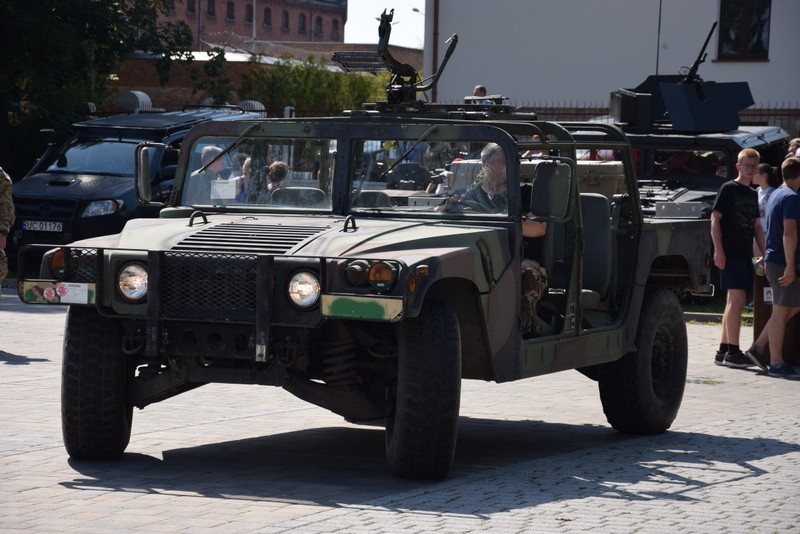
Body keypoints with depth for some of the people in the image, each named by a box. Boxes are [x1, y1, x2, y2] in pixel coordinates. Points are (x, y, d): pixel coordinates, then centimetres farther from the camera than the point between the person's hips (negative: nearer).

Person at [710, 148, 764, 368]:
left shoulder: (753, 194, 18)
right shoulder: (728, 189, -4)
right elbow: (715, 219, -8)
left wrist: (764, 253, 14)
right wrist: (718, 250, -16)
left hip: (745, 255, 8)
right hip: (730, 254, -8)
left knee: (733, 302, 9)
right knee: (738, 300, -12)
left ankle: (723, 351, 13)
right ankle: (733, 352, -10)